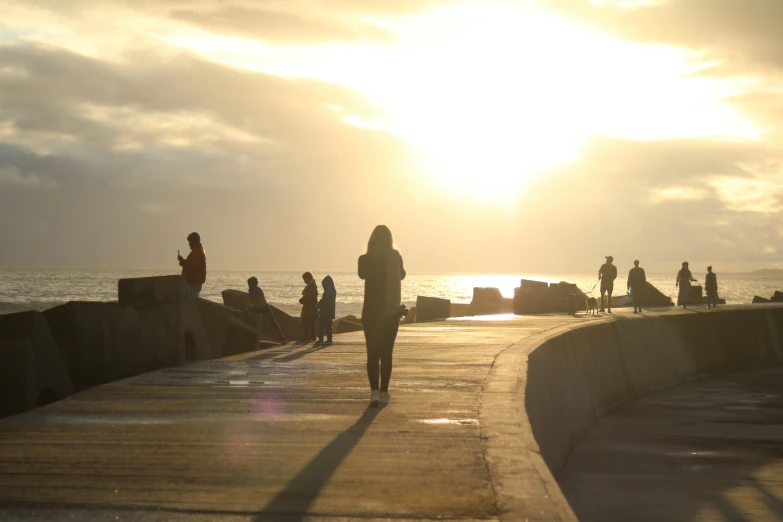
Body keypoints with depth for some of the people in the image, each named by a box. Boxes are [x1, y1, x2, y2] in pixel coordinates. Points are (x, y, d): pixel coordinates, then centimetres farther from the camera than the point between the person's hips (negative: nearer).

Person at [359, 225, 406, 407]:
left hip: (371, 311, -1)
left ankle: (374, 390, -16)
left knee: (372, 353, 1)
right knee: (386, 353, 11)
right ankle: (384, 392, 15)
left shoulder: (365, 260, -9)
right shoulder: (395, 258, -4)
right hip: (391, 310, 1)